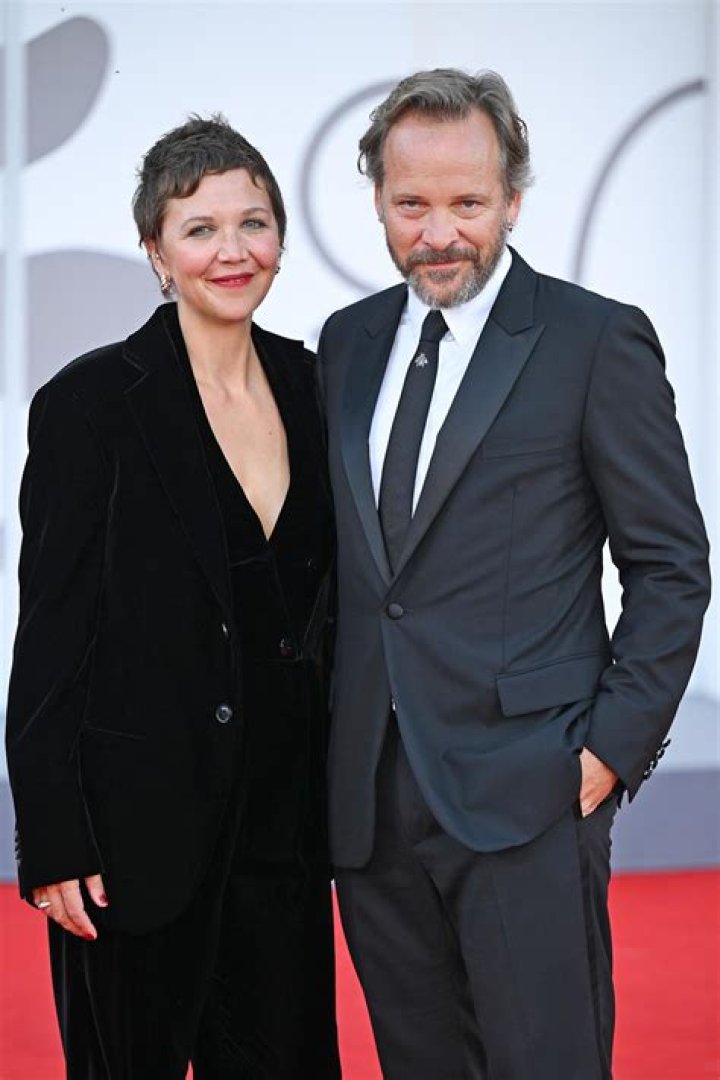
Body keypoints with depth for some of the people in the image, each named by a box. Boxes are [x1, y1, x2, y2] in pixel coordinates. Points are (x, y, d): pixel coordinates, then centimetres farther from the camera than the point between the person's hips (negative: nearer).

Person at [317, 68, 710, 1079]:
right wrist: (322, 723, 10)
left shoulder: (598, 340, -4)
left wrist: (616, 743, -9)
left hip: (527, 793, -5)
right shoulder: (347, 341, 13)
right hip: (369, 794, 5)